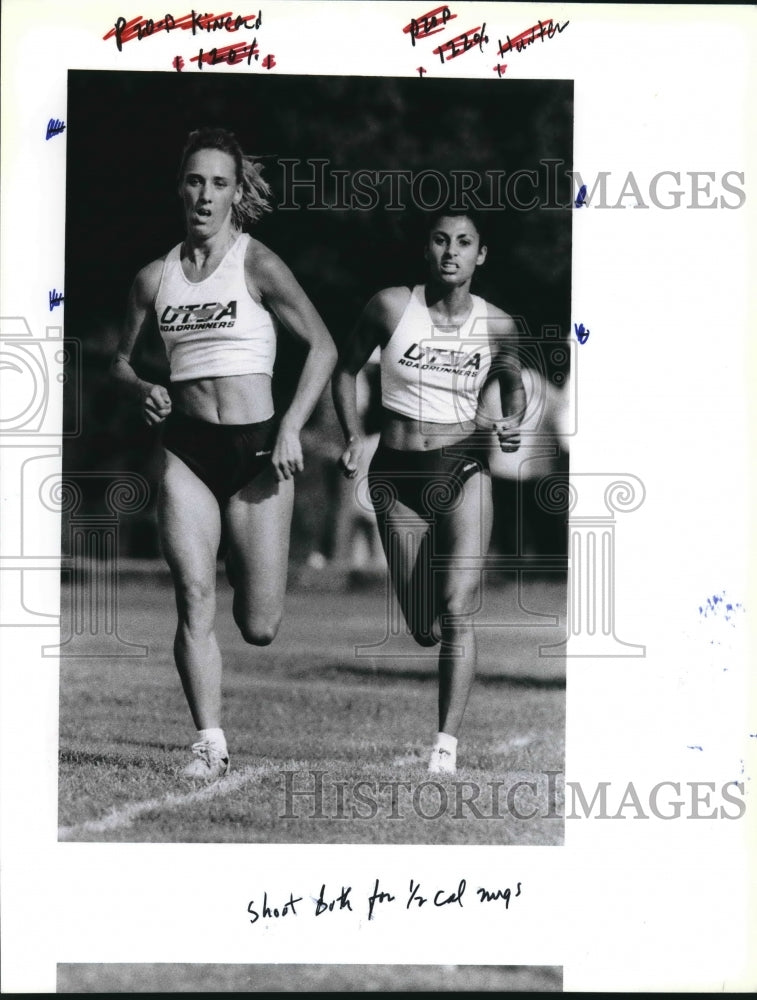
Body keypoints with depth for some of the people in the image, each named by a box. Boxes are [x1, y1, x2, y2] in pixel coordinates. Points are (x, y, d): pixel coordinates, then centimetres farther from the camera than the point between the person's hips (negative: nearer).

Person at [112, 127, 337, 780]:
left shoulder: (257, 266, -4)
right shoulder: (155, 277, 7)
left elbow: (323, 347, -2)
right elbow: (123, 360, 20)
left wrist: (292, 427, -11)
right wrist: (142, 389, -2)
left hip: (257, 447, -3)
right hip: (186, 449, 3)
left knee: (258, 627, -1)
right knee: (194, 596, -13)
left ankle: (251, 577, 36)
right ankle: (210, 744, -6)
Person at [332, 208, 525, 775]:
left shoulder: (497, 326, -2)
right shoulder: (392, 307, -4)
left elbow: (512, 384, 18)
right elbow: (346, 370, 10)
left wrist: (510, 422, -2)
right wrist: (353, 437, -2)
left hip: (464, 473, -1)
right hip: (397, 477, 1)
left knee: (457, 611, -17)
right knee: (423, 631, 5)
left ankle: (448, 744, -13)